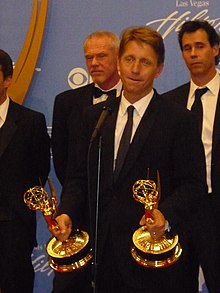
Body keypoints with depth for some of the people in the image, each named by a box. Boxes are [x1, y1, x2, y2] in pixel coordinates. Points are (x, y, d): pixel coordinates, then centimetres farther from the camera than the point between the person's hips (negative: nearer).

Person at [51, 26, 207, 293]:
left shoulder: (179, 120, -4)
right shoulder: (95, 116, 10)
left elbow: (193, 184, -8)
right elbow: (81, 176, 11)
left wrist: (166, 216, -25)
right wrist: (67, 212, -6)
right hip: (102, 249, 4)